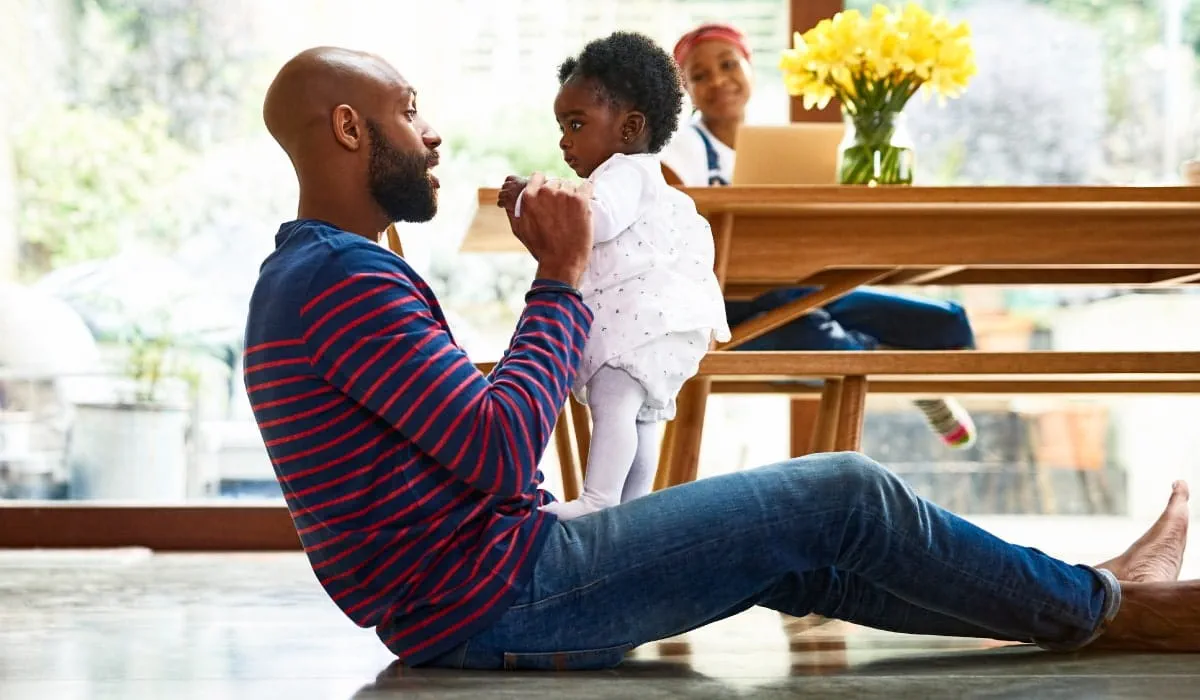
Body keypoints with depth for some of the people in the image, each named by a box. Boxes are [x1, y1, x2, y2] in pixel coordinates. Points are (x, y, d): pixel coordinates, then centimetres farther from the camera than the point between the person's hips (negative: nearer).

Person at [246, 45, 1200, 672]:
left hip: (459, 603, 11)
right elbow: (503, 456, -23)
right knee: (849, 499, -6)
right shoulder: (347, 280, -18)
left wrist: (551, 277, 11)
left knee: (801, 560, 14)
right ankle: (1109, 609, 11)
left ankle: (1087, 604, 20)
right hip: (495, 599, -11)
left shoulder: (298, 280, 17)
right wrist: (561, 277, -13)